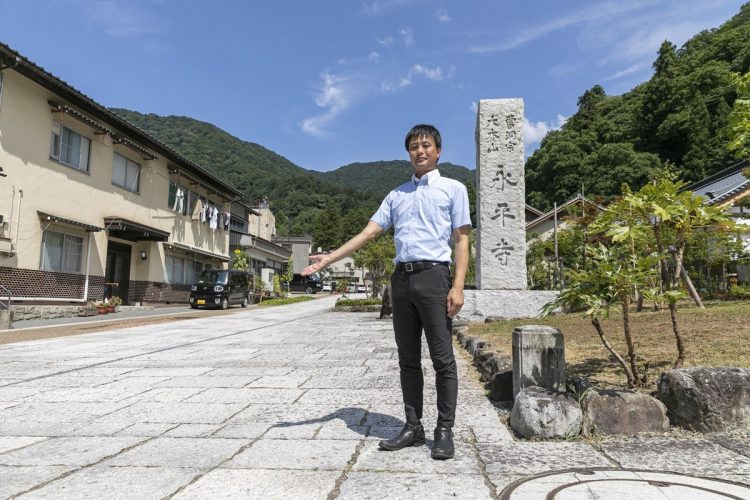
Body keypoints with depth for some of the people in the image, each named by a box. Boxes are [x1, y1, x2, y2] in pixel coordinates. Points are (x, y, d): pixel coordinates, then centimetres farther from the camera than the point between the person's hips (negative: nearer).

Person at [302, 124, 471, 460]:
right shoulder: (396, 195, 19)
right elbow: (369, 233, 13)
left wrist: (458, 286, -11)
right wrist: (329, 258, 5)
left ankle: (444, 431, 6)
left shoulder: (453, 189, 7)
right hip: (401, 278, 5)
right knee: (408, 359, 8)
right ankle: (413, 427, 17)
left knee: (442, 358, -3)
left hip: (433, 275, -4)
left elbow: (461, 240, 1)